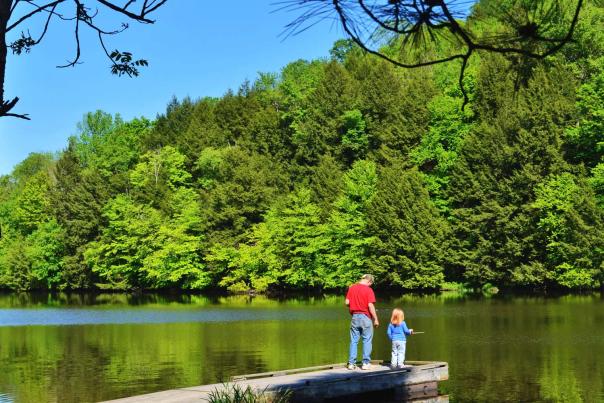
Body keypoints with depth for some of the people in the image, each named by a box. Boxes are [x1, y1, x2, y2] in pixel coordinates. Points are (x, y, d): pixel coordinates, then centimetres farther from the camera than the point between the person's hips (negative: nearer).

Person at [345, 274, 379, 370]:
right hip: (365, 317, -4)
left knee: (354, 341, 9)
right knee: (367, 340, 5)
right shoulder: (368, 290, -11)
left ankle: (351, 363, 8)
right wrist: (375, 319, -8)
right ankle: (366, 363, 5)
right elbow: (371, 305, -15)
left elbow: (347, 302, 4)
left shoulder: (351, 288, 4)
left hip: (355, 316, 4)